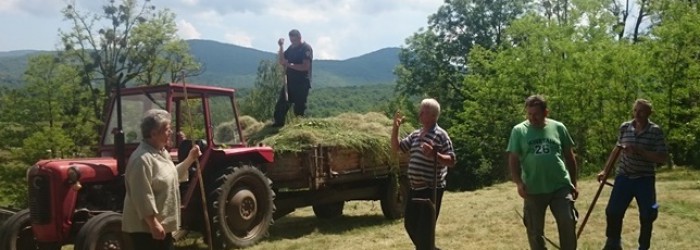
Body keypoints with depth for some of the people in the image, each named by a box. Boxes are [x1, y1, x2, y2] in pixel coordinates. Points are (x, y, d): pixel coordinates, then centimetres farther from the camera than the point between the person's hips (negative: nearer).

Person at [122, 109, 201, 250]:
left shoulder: (161, 152, 10)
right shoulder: (142, 159, -22)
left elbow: (172, 176, 22)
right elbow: (142, 197, -26)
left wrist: (189, 159, 11)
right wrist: (153, 224, -26)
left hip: (162, 223, 10)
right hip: (146, 227, -10)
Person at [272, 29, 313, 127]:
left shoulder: (306, 48, -10)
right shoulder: (291, 48, 12)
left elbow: (305, 66, -20)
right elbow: (281, 61, 12)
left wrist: (290, 65, -24)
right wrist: (281, 47, 0)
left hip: (302, 83, -7)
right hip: (289, 81, 7)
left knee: (299, 107, -2)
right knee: (281, 104, 6)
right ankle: (278, 123, 14)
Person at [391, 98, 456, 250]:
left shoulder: (440, 135, -11)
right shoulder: (415, 135, 11)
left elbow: (451, 161, -15)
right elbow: (396, 147, 12)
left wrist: (434, 154, -31)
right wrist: (395, 127, 0)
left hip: (431, 189, -8)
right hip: (415, 188, 8)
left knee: (425, 228, -3)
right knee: (410, 224, 17)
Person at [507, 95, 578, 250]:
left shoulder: (558, 128, 3)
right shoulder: (519, 130, -2)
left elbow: (569, 156, 11)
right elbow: (513, 159, -2)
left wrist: (574, 183, 12)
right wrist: (518, 183, -16)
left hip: (561, 187, 1)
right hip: (533, 190, -1)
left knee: (568, 224, 2)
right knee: (535, 231, 8)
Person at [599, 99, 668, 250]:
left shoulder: (655, 131, -10)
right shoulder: (624, 127, 1)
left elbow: (663, 158, -15)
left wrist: (639, 151, -24)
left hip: (645, 180, -2)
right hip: (624, 177, 3)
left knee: (647, 216, 4)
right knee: (613, 212, 0)